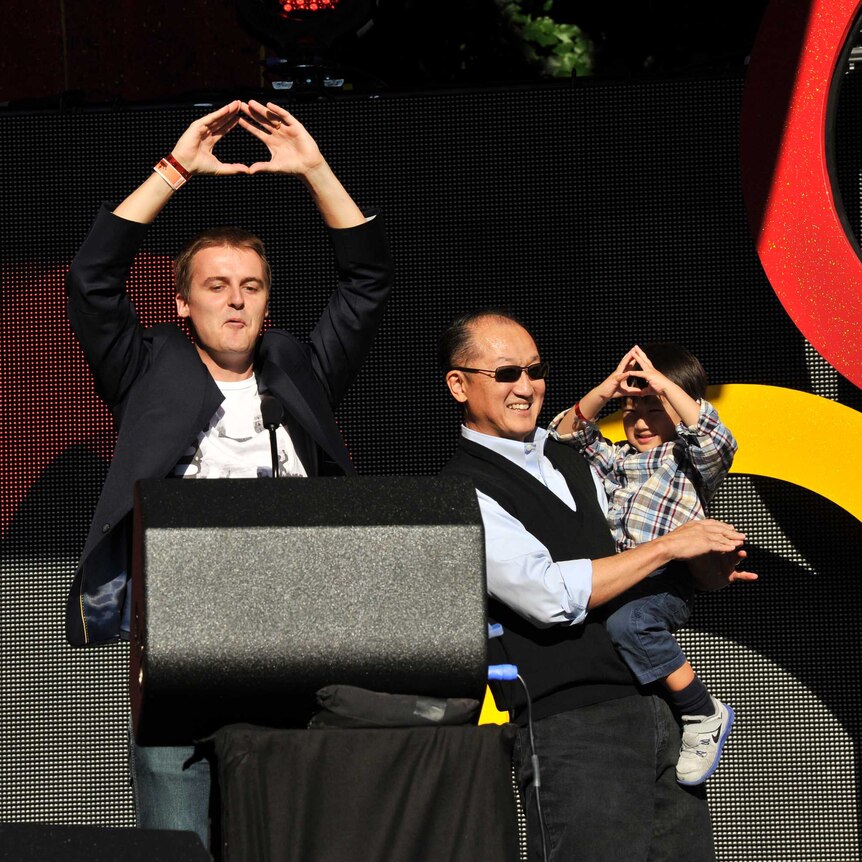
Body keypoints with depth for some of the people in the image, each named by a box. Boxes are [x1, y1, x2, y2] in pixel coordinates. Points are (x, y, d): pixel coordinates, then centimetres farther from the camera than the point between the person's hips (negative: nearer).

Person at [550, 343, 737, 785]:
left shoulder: (689, 458, 14)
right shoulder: (617, 460, 30)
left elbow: (716, 442, -8)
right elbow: (568, 436, 20)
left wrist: (665, 385, -8)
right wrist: (604, 392, 5)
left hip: (664, 580, -6)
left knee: (626, 623, -37)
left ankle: (704, 716, -19)